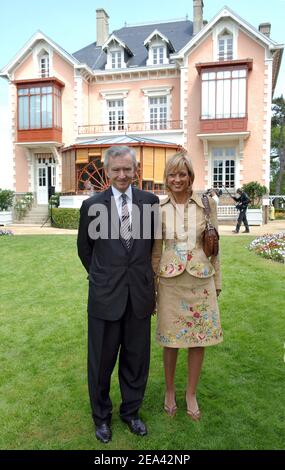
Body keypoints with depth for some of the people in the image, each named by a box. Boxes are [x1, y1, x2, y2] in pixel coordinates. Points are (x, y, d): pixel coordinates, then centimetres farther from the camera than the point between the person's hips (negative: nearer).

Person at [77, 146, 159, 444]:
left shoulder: (150, 201, 0)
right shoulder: (92, 206, -4)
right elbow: (84, 247, 9)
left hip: (140, 295, 2)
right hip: (105, 296, -1)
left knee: (136, 359, 15)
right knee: (102, 360, 13)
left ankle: (131, 411, 39)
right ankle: (101, 416, 37)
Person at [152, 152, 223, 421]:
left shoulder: (207, 204, -1)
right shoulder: (159, 209, -1)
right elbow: (155, 251, 4)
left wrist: (217, 282, 5)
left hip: (201, 279, 1)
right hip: (170, 280, 0)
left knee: (199, 339, 10)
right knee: (170, 340, 10)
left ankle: (191, 394, 32)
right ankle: (169, 390, 34)